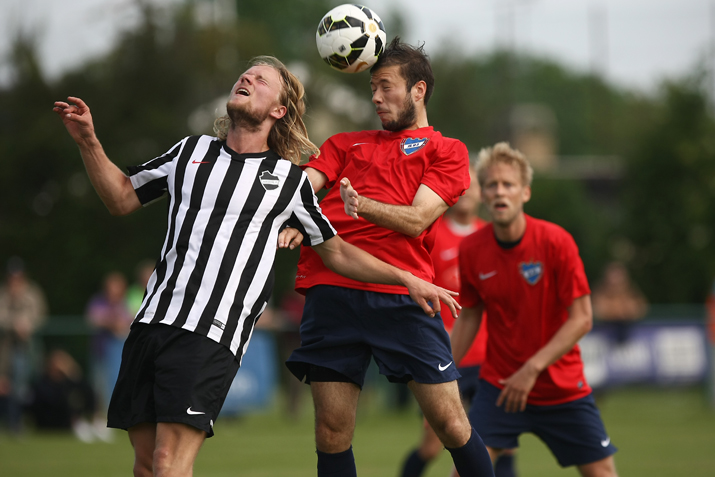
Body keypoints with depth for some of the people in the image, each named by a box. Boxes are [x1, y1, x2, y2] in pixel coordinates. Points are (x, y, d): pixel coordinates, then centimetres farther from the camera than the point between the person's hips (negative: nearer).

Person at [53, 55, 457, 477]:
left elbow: (336, 252, 19)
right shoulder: (191, 151, 18)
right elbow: (122, 198, 26)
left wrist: (406, 279, 12)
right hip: (152, 322, 4)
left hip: (212, 333, -4)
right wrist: (89, 142, 13)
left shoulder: (289, 179, 10)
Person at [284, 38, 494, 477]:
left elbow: (416, 220, 0)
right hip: (330, 289, 3)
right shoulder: (346, 144, 26)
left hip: (401, 295, -3)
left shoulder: (447, 151, 14)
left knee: (450, 422, -7)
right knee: (332, 432, -2)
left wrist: (362, 205, -20)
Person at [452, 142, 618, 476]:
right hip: (499, 383, 1)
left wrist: (533, 368, -21)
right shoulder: (471, 250, -6)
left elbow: (582, 319, -14)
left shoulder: (555, 241, -14)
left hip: (562, 386, -1)